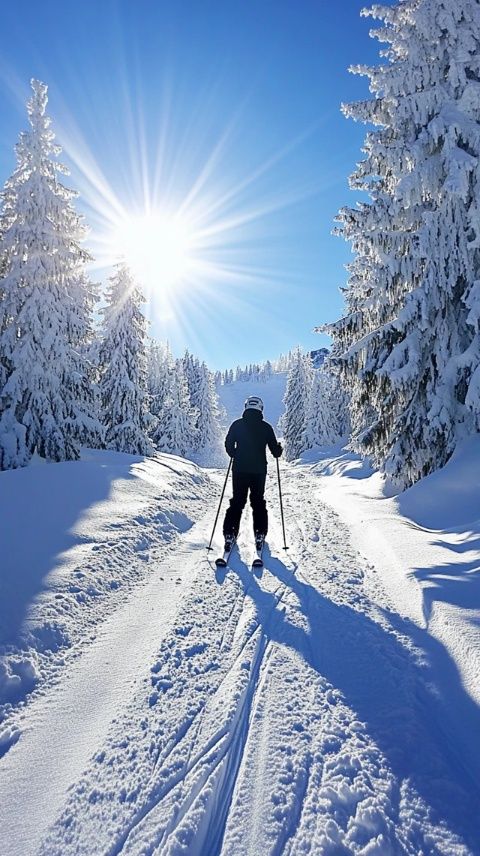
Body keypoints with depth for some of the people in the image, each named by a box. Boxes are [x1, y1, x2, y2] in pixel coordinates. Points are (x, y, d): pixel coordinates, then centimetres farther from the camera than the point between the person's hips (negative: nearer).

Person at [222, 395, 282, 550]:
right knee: (258, 502, 13)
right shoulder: (266, 427, -4)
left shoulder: (237, 424, -2)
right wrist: (278, 449, 20)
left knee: (237, 502, 10)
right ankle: (259, 535, 11)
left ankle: (229, 534, 4)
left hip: (239, 469, 1)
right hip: (259, 471, 0)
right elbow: (275, 451, -3)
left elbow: (228, 445, -1)